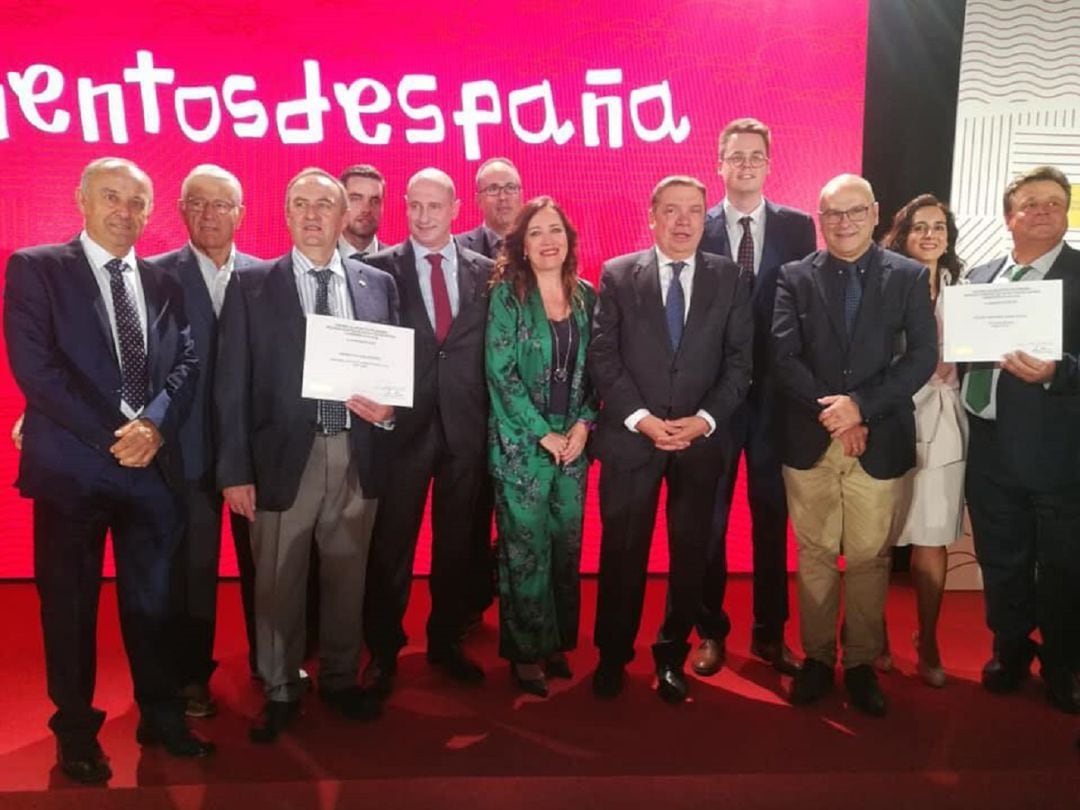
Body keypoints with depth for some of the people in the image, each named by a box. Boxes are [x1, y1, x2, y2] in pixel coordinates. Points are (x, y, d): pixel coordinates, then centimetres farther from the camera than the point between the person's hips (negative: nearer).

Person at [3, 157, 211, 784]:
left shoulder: (164, 284, 12)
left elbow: (187, 365, 5)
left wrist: (154, 424, -14)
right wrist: (110, 437, -15)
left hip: (154, 466, 3)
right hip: (71, 466, -3)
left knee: (153, 600, 12)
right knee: (71, 606, 9)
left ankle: (162, 716, 29)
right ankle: (77, 731, 27)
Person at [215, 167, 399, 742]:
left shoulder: (378, 283, 8)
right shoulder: (251, 284, 2)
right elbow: (232, 383, -1)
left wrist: (388, 410, -9)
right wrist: (234, 470, -6)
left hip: (356, 455, 2)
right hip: (285, 455, -2)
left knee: (347, 577, 14)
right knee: (278, 583, 8)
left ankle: (340, 681, 33)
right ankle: (280, 693, 28)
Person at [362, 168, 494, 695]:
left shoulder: (485, 272, 6)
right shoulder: (380, 269, 0)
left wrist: (493, 417, -1)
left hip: (466, 426, 2)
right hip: (403, 425, -2)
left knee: (457, 542, 13)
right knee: (390, 545, 6)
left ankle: (446, 641, 31)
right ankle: (384, 650, 24)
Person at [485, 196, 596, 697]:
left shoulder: (585, 295, 8)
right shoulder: (507, 294, -5)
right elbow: (500, 373, -11)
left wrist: (584, 423, -5)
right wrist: (544, 434, -12)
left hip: (572, 440, 4)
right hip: (520, 442, -4)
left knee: (566, 546, 9)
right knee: (526, 550, 1)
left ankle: (558, 643, 26)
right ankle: (526, 651, 16)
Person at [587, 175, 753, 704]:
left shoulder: (730, 278, 5)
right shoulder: (617, 275, 2)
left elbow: (739, 360, 2)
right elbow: (602, 357, -3)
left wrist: (705, 419, -11)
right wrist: (641, 418, -13)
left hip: (701, 439, 1)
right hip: (630, 437, -1)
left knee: (690, 554, 10)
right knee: (622, 553, 6)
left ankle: (672, 655, 28)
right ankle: (612, 655, 24)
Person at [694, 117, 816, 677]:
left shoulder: (797, 227, 4)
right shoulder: (697, 229, 1)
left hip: (775, 393, 1)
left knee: (772, 517, 11)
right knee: (709, 518, 8)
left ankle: (770, 633, 26)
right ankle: (711, 630, 24)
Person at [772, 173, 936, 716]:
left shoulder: (909, 277, 4)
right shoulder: (795, 277, 4)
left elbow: (922, 356, -4)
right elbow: (784, 356, -4)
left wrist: (861, 406, -15)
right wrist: (833, 414, -13)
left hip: (880, 442, 0)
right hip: (810, 441, 1)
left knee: (869, 557, 7)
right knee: (814, 555, 9)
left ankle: (861, 663, 23)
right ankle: (817, 656, 23)